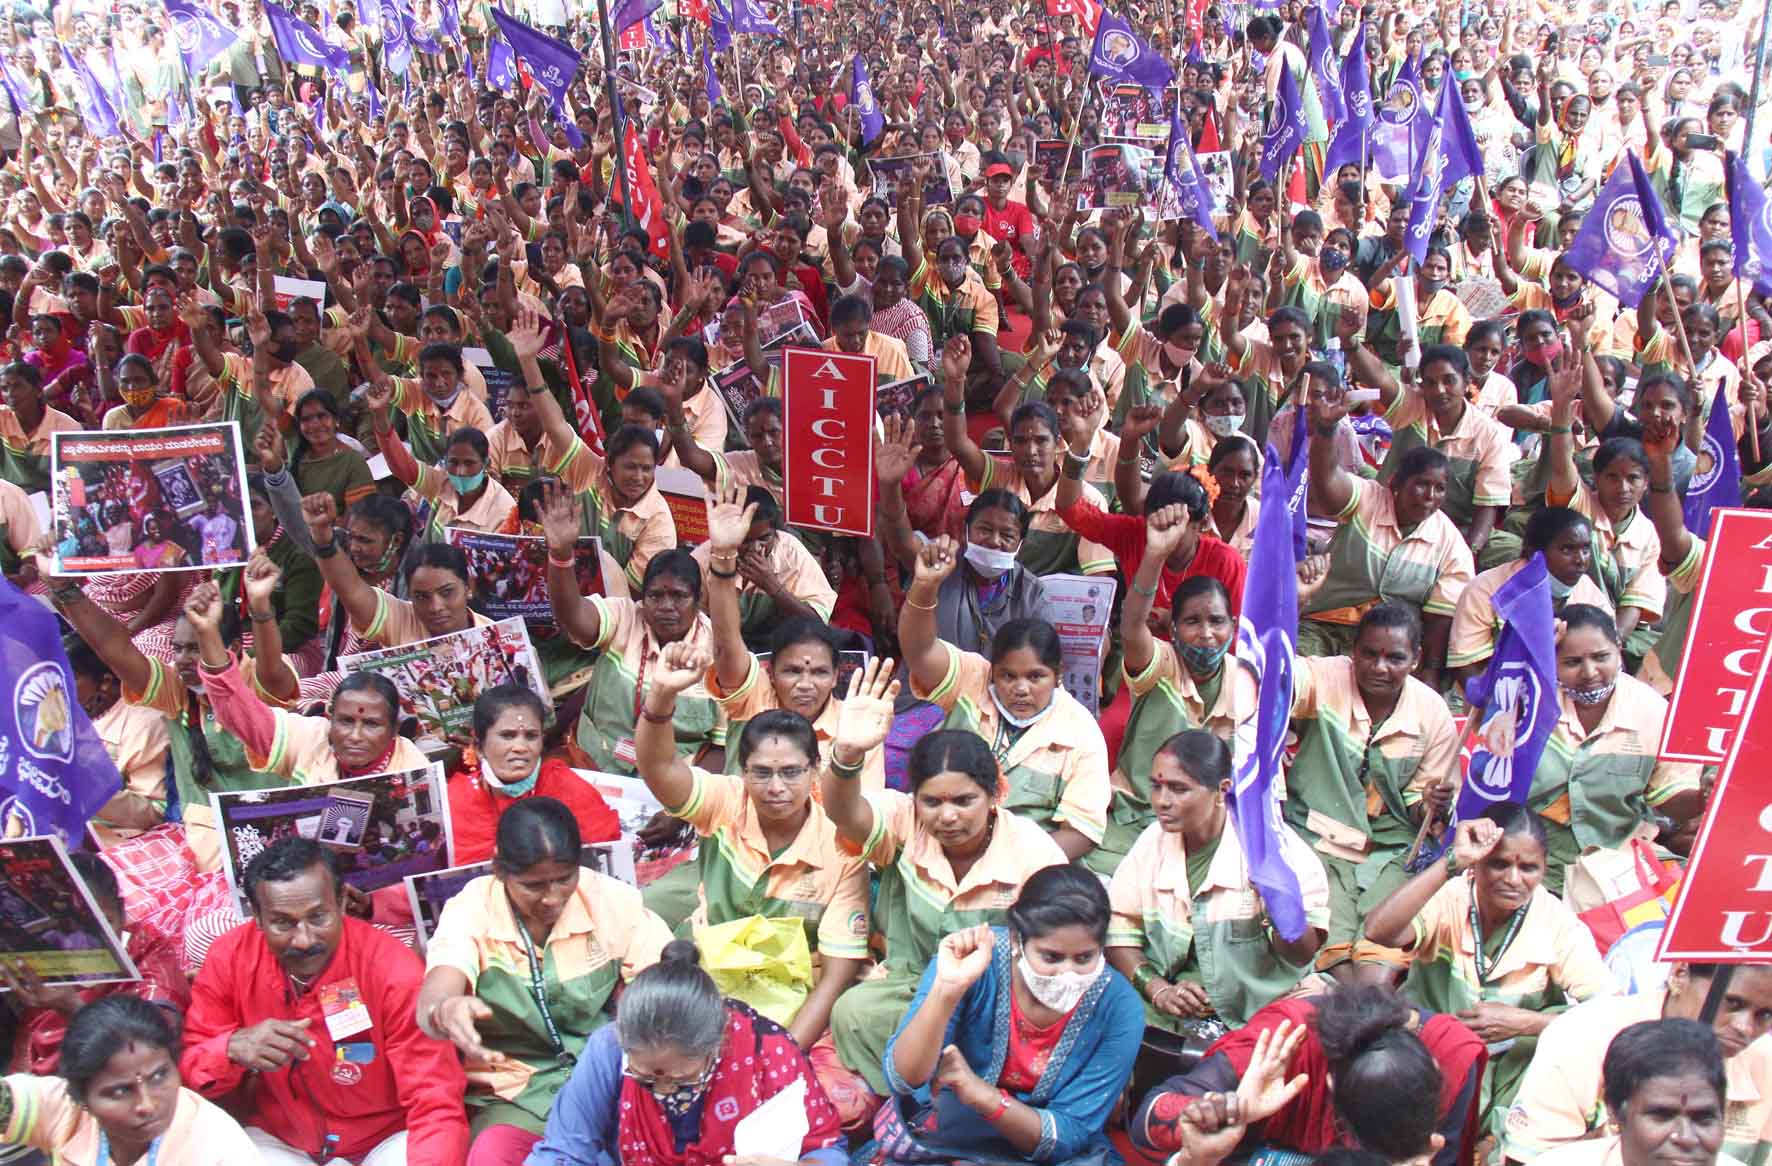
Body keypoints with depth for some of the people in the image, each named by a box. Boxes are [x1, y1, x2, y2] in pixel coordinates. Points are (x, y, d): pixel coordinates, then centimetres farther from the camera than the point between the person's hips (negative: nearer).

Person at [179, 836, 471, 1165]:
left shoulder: (393, 969, -22)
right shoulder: (228, 959, -12)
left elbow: (436, 1105, -23)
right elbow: (187, 1069, -4)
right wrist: (232, 1047, -27)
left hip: (386, 1139, -2)